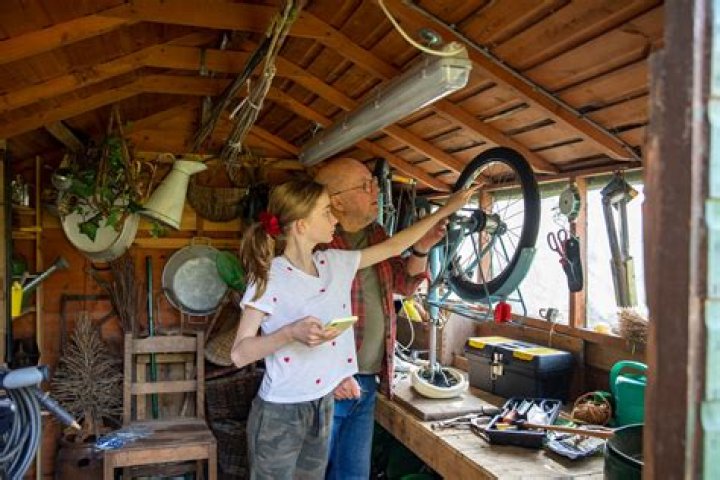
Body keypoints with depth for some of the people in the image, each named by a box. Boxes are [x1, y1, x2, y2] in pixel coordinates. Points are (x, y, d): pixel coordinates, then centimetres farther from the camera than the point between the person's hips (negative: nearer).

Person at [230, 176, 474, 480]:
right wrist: (291, 332, -33)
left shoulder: (335, 263, 0)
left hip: (323, 406, 6)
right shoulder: (269, 279, -18)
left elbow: (393, 247, 10)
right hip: (280, 412, -6)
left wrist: (445, 210, 13)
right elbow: (239, 354, -17)